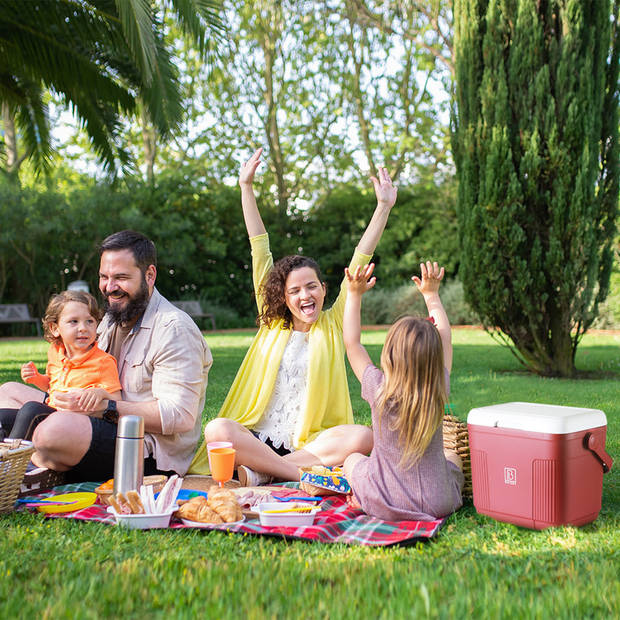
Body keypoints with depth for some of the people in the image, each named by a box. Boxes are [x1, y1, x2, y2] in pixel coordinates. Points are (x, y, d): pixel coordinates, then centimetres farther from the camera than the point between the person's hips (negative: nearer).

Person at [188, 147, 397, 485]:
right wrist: (246, 187, 14)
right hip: (257, 439, 0)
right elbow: (260, 251, 11)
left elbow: (359, 262, 5)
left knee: (362, 436, -30)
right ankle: (307, 476, -27)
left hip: (311, 443, 0)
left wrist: (384, 207, 1)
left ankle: (260, 472, -25)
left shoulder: (333, 324, 10)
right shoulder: (272, 324, 11)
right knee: (216, 429, -29)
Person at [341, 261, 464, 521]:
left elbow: (351, 342, -4)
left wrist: (355, 294, 2)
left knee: (352, 459, 27)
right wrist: (431, 295, 16)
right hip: (437, 505, 1)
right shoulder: (439, 392, -12)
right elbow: (445, 337, 5)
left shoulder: (379, 391, -18)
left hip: (384, 504, -1)